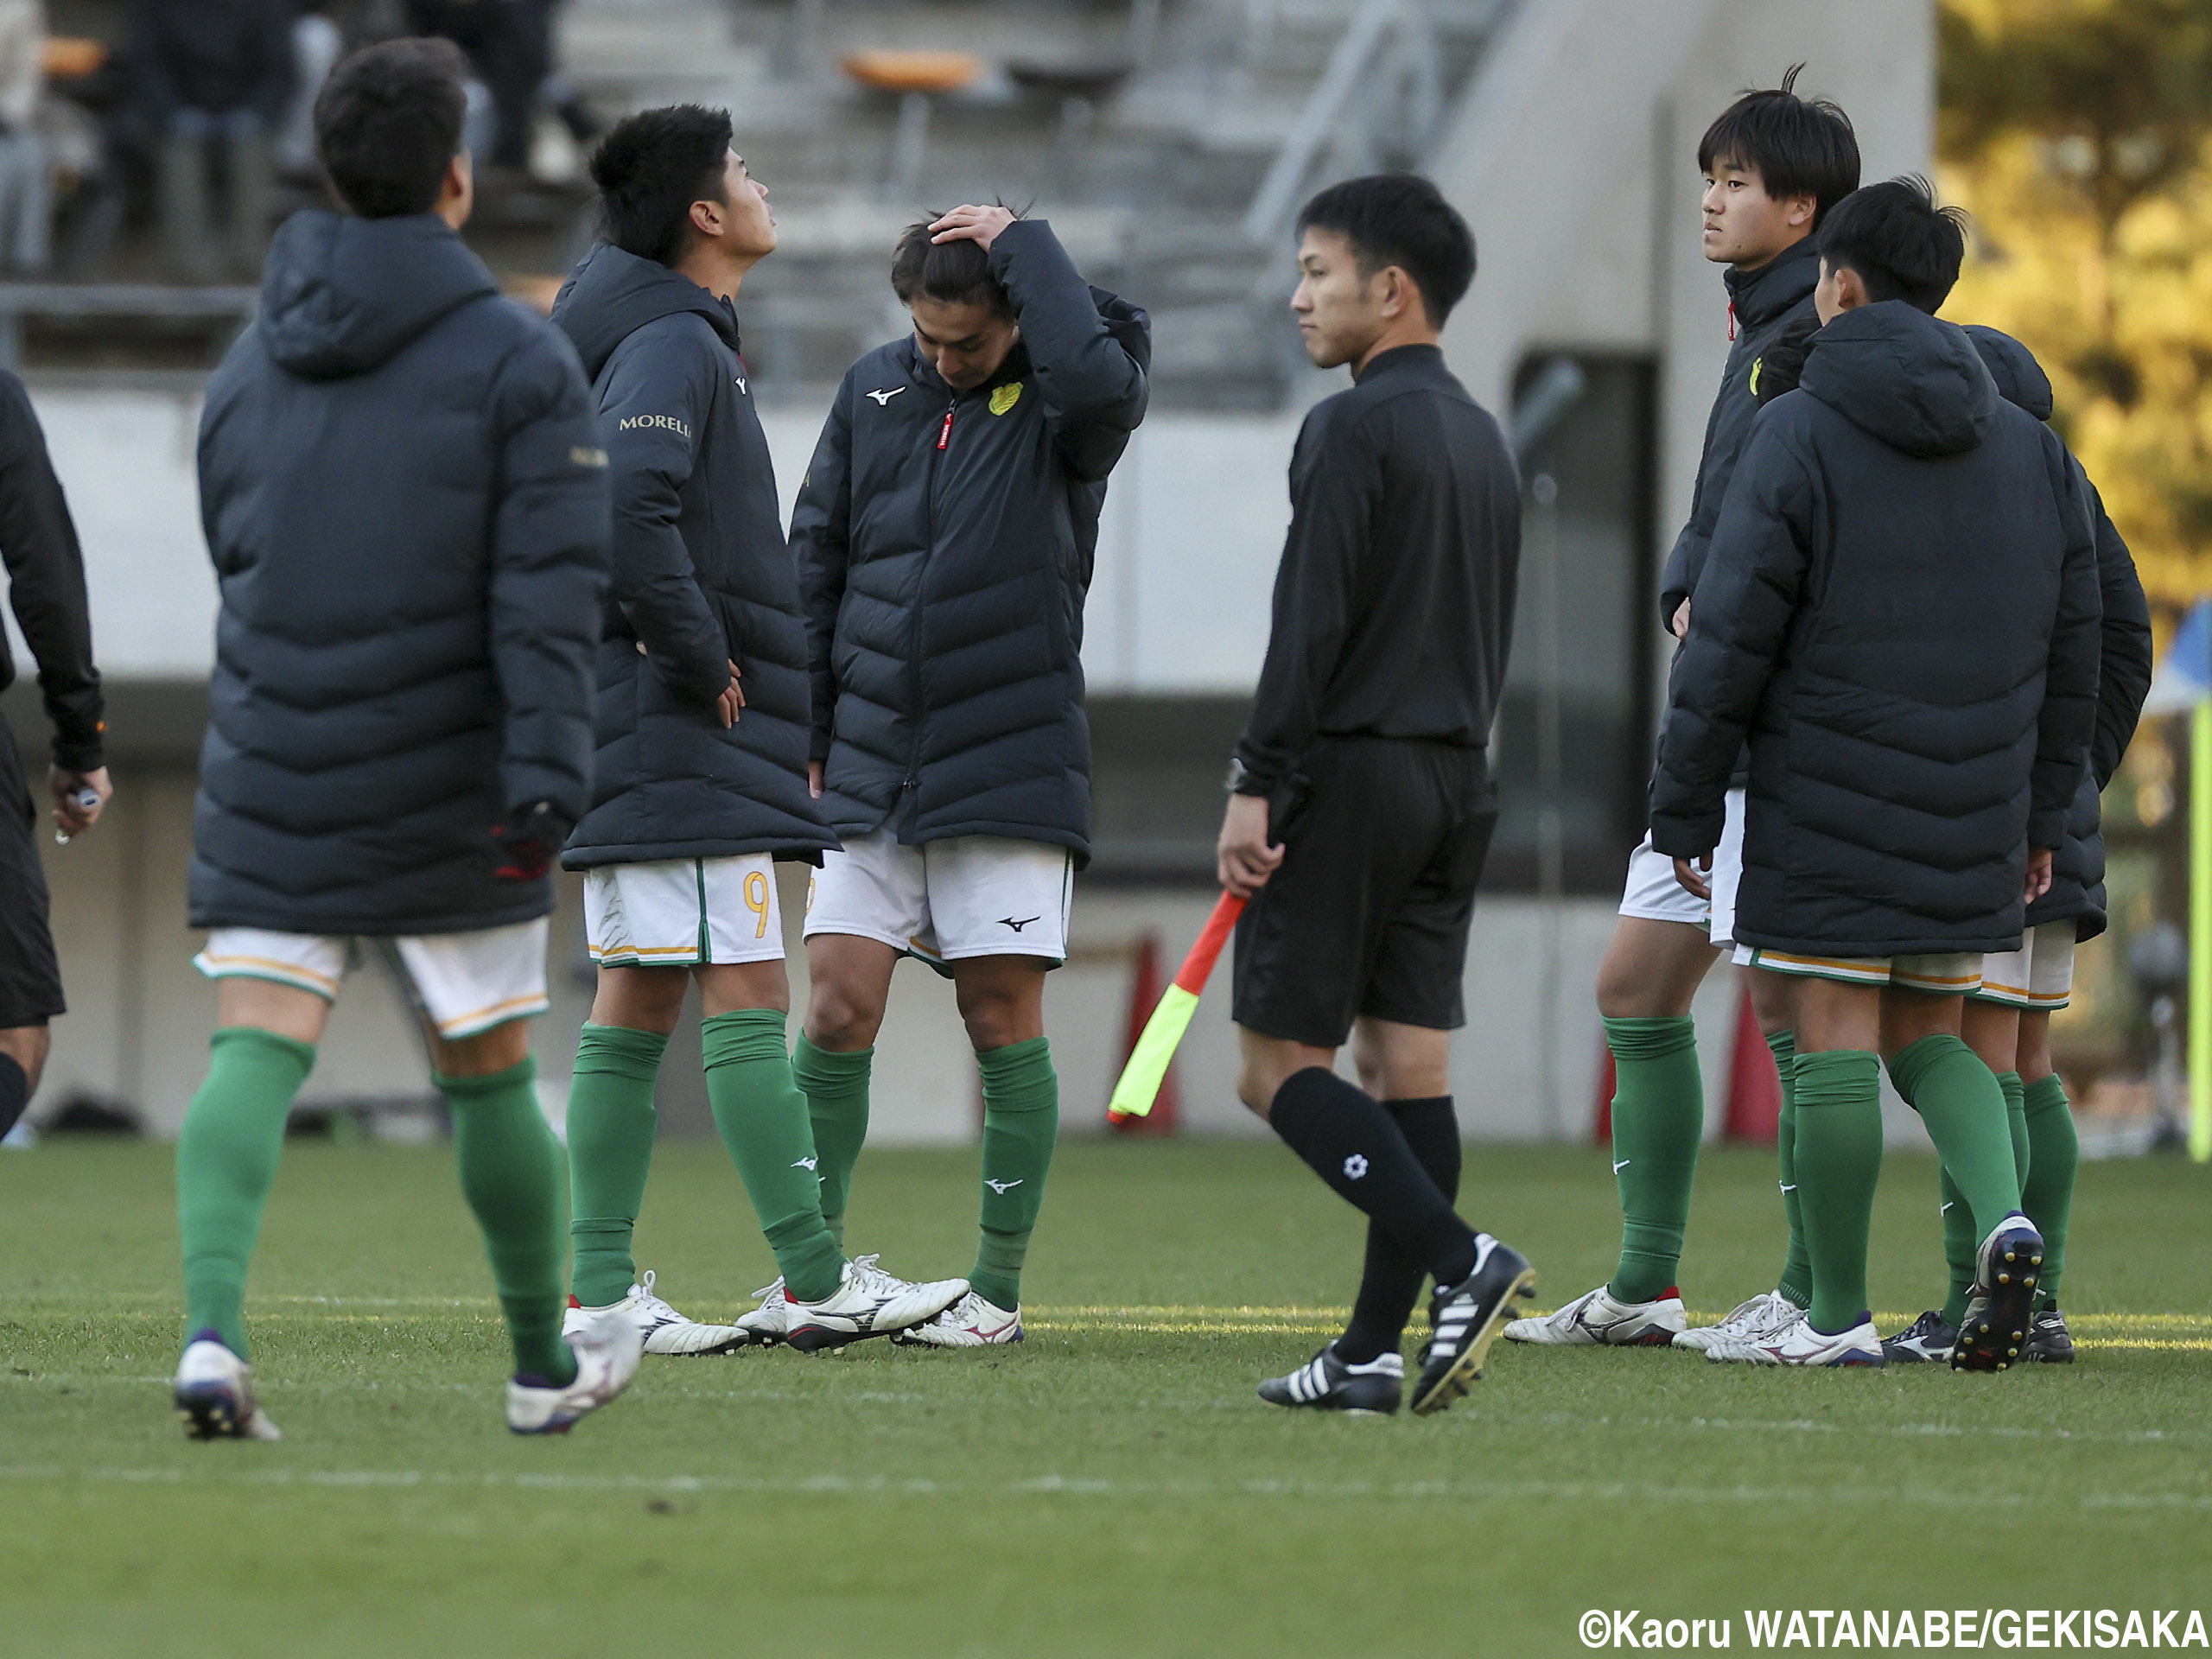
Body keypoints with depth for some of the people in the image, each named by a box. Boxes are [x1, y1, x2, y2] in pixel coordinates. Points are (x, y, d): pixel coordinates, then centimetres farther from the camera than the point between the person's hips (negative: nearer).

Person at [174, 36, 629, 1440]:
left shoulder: (253, 362, 9)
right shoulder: (519, 362, -6)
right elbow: (550, 592, -14)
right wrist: (548, 773, -18)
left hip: (270, 787, 3)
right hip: (447, 791, -3)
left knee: (256, 1054, -4)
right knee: (489, 1074, 11)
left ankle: (212, 1330, -26)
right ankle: (546, 1365, 26)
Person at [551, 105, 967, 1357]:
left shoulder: (674, 340, 19)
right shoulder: (673, 346, -13)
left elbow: (614, 508, 25)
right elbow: (628, 503, -28)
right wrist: (701, 661, -19)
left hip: (634, 724, 10)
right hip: (687, 733, -10)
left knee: (637, 1009, 8)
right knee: (749, 1002, -9)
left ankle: (601, 1291, 7)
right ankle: (820, 1284, -9)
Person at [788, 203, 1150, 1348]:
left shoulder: (1060, 402, -4)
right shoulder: (872, 392, 8)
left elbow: (1101, 378, -31)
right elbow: (814, 563, 14)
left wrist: (1022, 245, -19)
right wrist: (799, 735, 8)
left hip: (1010, 763, -3)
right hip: (869, 769, 3)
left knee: (1003, 1017, -2)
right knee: (838, 1009, -3)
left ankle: (998, 1287, 6)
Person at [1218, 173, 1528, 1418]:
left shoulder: (1355, 429, -11)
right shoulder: (1484, 439, 16)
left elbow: (1312, 622, -17)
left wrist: (1257, 785, -16)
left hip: (1352, 770, -8)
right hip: (1458, 779, 8)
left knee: (1282, 1061, -5)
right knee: (1409, 1060, 5)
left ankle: (1460, 1258, -21)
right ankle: (1376, 1351, 3)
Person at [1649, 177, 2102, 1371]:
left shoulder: (1798, 436, -7)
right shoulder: (2031, 449, 9)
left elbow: (1730, 641, -9)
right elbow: (2073, 651, 14)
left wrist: (1685, 806, -2)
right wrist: (2040, 814, 21)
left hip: (1827, 804, -5)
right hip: (1971, 823, 5)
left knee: (1835, 1042, 0)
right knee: (1930, 1036, 15)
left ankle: (1838, 1314, 3)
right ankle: (2003, 1219, -10)